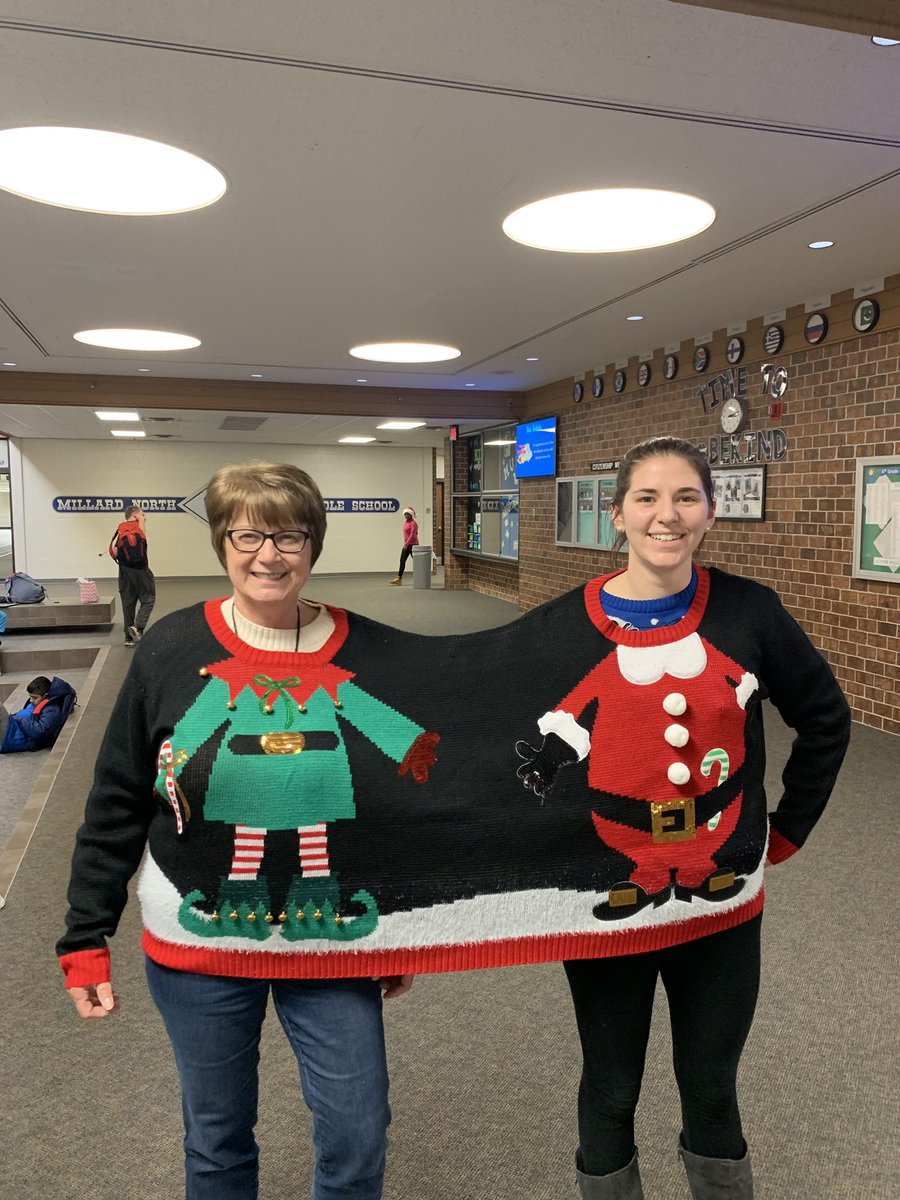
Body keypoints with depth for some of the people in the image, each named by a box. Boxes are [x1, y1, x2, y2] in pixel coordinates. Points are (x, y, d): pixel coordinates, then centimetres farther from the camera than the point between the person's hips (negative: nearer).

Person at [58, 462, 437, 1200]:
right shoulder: (174, 648, -9)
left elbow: (409, 801, 2)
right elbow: (116, 806, -3)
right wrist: (86, 940, -2)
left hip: (332, 942, 1)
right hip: (197, 946, 0)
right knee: (217, 1140, 19)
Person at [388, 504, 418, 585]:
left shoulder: (413, 523, -13)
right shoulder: (405, 522, 13)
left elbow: (412, 535, -20)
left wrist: (406, 544, -22)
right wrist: (405, 544, 17)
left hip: (413, 545, -8)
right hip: (406, 545, 8)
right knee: (402, 561, 2)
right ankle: (399, 578, 0)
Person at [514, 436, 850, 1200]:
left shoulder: (748, 612, -8)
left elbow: (825, 720, 7)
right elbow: (534, 770, -2)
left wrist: (786, 831, 7)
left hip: (723, 906, 1)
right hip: (607, 907, -1)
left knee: (712, 1088, 20)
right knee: (611, 1091, 18)